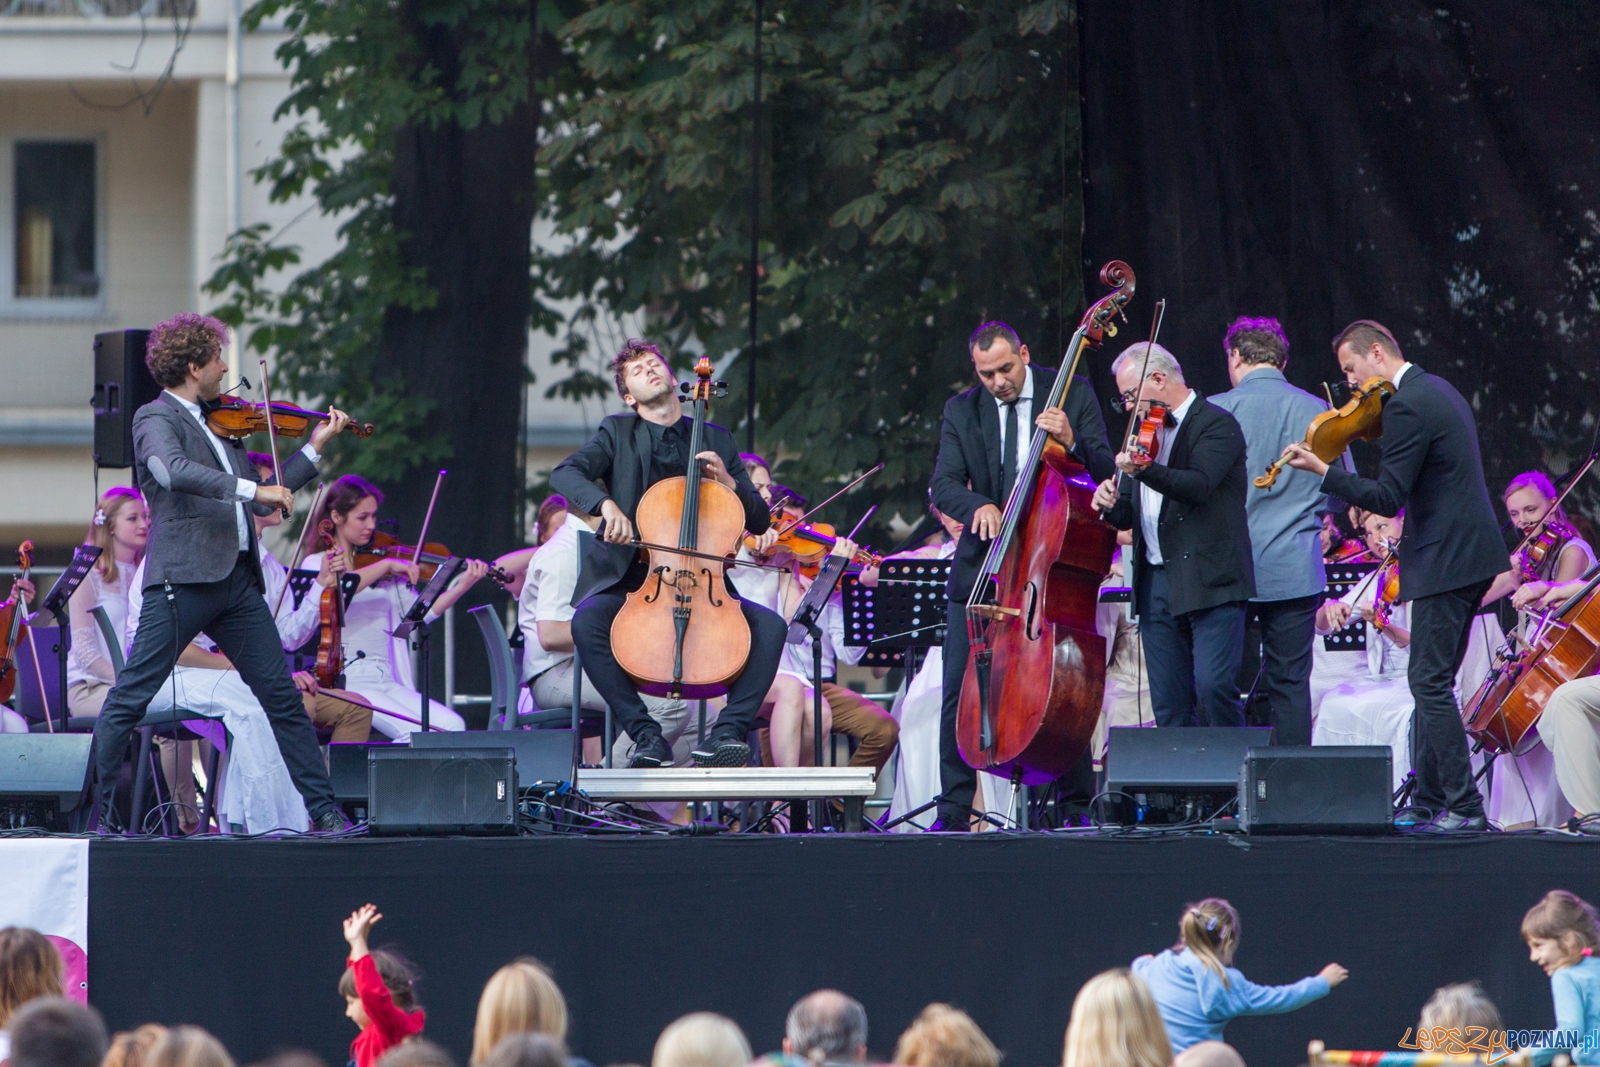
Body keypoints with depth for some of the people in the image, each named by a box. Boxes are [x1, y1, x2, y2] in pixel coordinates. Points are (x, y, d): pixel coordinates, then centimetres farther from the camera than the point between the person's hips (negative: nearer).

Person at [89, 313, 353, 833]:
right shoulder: (156, 418, -3)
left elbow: (262, 495, 24)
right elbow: (172, 471, -24)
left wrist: (315, 447, 22)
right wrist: (251, 489, -26)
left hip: (237, 580, 8)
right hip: (182, 576, -8)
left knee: (282, 694, 6)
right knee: (129, 698, -7)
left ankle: (324, 809, 10)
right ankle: (92, 810, -3)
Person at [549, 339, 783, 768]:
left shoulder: (716, 440, 15)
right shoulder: (618, 433, 10)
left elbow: (759, 521, 15)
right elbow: (565, 474, -8)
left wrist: (729, 482, -5)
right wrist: (604, 504, -27)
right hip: (629, 580, -2)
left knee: (770, 626, -24)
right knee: (587, 622, -34)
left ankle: (727, 731, -25)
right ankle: (647, 735, -29)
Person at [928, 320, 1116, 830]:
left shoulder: (1072, 393, 0)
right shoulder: (961, 411, 6)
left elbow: (1105, 471, -4)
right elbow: (943, 486, -3)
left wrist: (1071, 442, -25)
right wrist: (978, 505, -25)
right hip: (982, 569, 2)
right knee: (960, 689, -1)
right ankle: (953, 811, 6)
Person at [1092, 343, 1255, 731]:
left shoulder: (1216, 424, -5)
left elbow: (1199, 485, -23)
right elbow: (1131, 516, 20)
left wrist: (1143, 470, -37)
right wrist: (1111, 505, -3)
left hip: (1210, 582, -7)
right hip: (1157, 582, 7)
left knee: (1213, 686, -18)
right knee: (1169, 708, 4)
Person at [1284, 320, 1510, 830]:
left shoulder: (1406, 406, -17)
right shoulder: (1438, 391, 16)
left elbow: (1388, 498, -20)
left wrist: (1321, 470, -19)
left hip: (1444, 560, -10)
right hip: (1470, 556, 10)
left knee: (1430, 683, -9)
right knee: (1432, 682, 14)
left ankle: (1465, 807, -12)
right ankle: (1431, 800, 18)